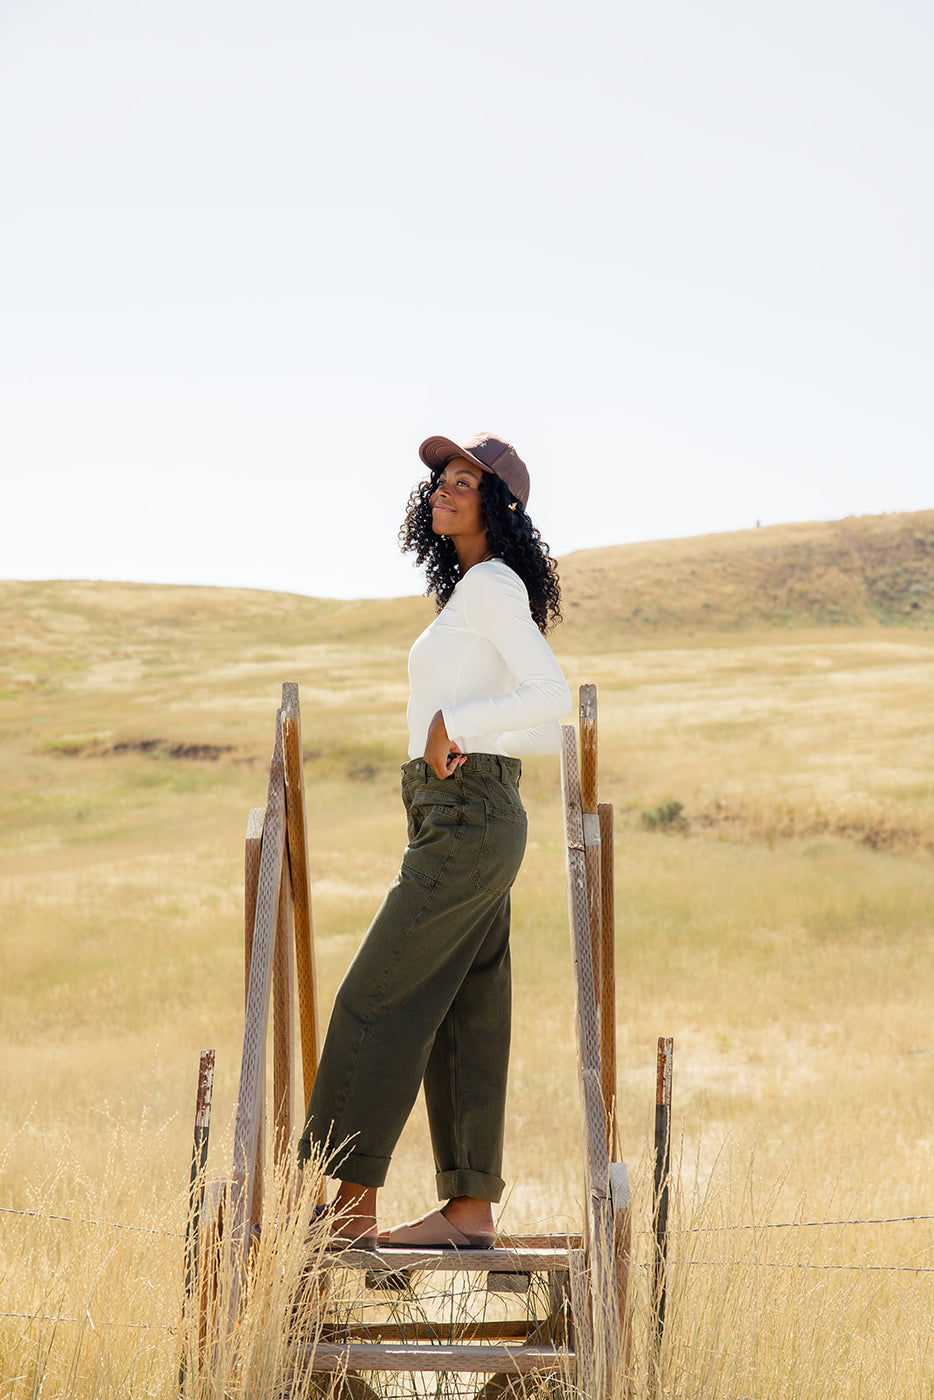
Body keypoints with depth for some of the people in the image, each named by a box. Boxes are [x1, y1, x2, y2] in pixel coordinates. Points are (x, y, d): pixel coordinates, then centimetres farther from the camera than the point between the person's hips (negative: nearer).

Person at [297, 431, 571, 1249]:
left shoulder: (492, 584, -8)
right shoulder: (473, 591, 20)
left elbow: (553, 695, -20)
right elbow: (549, 737, 21)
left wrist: (455, 723, -18)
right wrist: (458, 741, 9)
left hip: (469, 815, -10)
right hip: (467, 820, 10)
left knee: (377, 1001, -8)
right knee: (464, 1016, 8)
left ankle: (352, 1203, -4)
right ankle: (470, 1206, 10)